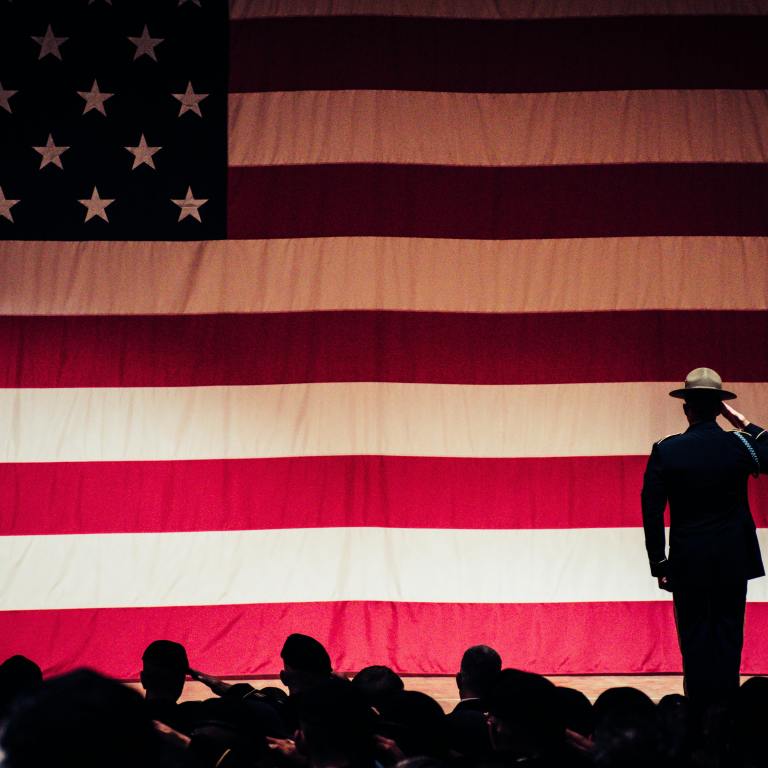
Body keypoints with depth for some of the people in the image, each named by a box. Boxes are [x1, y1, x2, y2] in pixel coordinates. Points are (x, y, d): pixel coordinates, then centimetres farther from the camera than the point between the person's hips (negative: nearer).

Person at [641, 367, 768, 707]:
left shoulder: (665, 451, -6)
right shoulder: (739, 445, -7)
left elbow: (651, 511, -5)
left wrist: (659, 564, 2)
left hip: (687, 563, 0)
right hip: (733, 561, 0)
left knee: (694, 639, 6)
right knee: (728, 637, 6)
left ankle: (698, 709, 6)